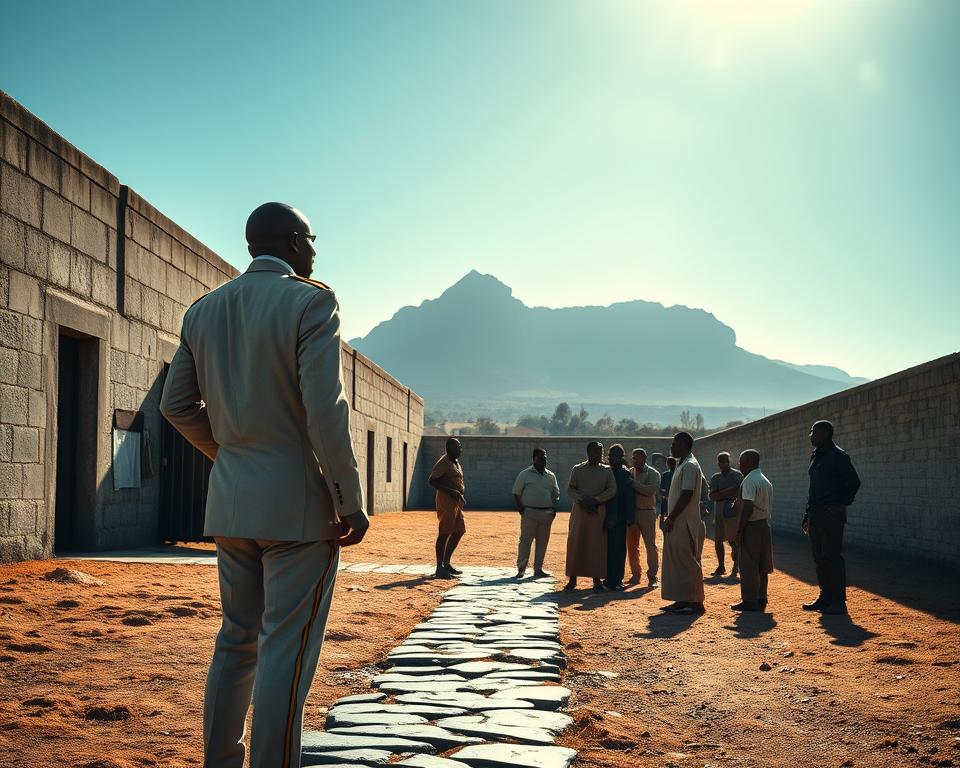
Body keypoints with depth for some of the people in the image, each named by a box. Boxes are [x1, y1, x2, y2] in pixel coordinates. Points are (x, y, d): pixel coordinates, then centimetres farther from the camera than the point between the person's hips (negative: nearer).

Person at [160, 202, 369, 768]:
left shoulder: (204, 311, 9)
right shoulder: (311, 302, -11)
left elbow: (176, 404, 12)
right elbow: (326, 412, -18)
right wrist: (351, 504, -12)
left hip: (230, 502, 7)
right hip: (299, 504, -7)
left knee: (237, 640, 18)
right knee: (287, 652, -1)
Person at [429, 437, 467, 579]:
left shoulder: (456, 462, 16)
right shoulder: (443, 462, -13)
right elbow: (431, 480, -18)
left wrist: (460, 495, 13)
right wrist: (451, 491, -24)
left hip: (456, 502, 10)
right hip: (446, 500, -10)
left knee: (459, 531, 13)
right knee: (444, 534, -7)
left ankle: (446, 563, 22)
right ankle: (440, 568, -2)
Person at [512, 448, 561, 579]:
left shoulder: (551, 476, 12)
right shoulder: (525, 474, 0)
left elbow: (556, 494, 20)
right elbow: (516, 493, 2)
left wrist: (554, 508, 5)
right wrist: (520, 508, -9)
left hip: (547, 513, 4)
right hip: (530, 513, -4)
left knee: (542, 542, 6)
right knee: (526, 540, -5)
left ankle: (538, 569, 14)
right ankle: (521, 569, -1)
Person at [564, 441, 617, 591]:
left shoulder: (606, 471, 7)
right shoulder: (577, 470, 6)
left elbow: (612, 490, 0)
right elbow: (570, 489, 2)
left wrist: (595, 500, -12)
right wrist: (582, 499, -15)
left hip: (598, 510, 0)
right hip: (579, 509, 0)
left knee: (597, 545, -1)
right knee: (575, 543, -1)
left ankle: (597, 579, 4)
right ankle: (572, 578, 4)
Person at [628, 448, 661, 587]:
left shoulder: (653, 473, -4)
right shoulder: (629, 472, 10)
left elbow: (650, 490, -19)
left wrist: (633, 484, -18)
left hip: (647, 512, -5)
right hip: (631, 512, 5)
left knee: (650, 545, -5)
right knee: (632, 545, 8)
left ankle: (652, 576, -4)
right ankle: (636, 574, 19)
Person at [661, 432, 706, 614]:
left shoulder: (689, 466, -14)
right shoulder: (682, 465, 17)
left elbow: (687, 495, -21)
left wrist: (671, 517, -19)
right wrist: (670, 517, 15)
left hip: (685, 523, -10)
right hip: (677, 523, 10)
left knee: (687, 562, -7)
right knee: (676, 562, 12)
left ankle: (695, 602, -3)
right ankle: (682, 600, 17)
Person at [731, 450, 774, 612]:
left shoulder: (749, 481, -14)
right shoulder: (766, 481, 16)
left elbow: (748, 507, -22)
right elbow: (769, 508, 17)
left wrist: (739, 530, -19)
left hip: (752, 526, -9)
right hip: (765, 526, 9)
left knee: (748, 566, -3)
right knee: (761, 567, 13)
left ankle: (749, 601, -1)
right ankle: (761, 600, 18)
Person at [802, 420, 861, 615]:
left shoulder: (838, 456, -10)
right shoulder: (815, 455, 16)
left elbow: (854, 482, -10)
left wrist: (842, 504, -14)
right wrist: (808, 515, 20)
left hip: (832, 514, -9)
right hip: (815, 514, 9)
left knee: (832, 557, -8)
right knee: (819, 557, 11)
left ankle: (838, 601, -3)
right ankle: (825, 597, 19)